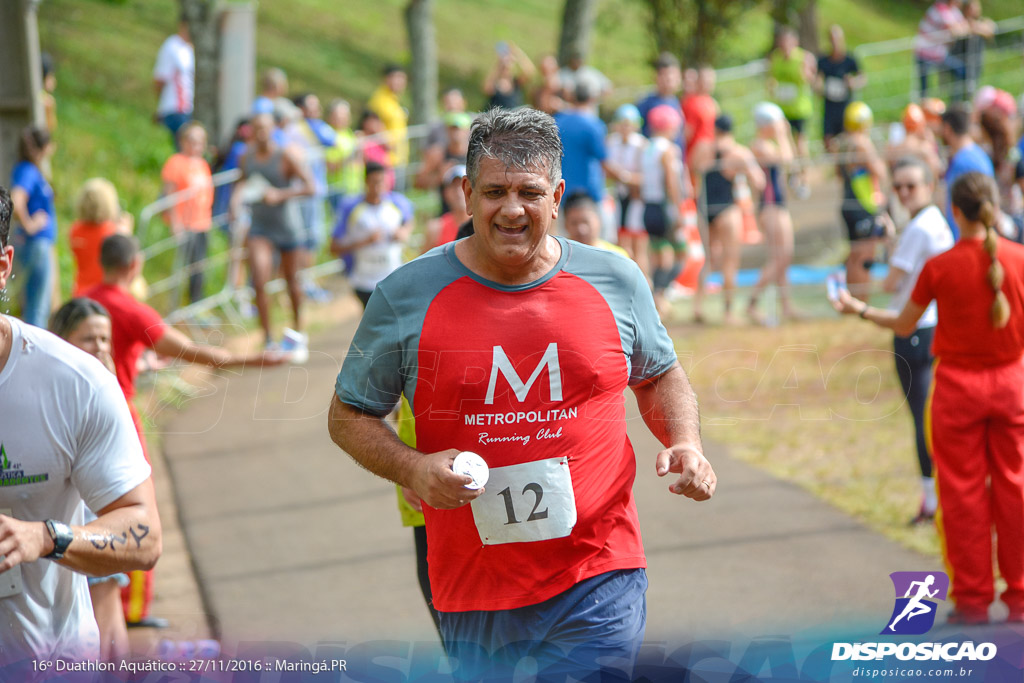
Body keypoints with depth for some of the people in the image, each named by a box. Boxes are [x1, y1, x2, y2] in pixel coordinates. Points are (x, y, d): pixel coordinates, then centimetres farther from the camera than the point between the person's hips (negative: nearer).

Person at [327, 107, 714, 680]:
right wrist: (412, 469, -11)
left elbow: (661, 375, 20)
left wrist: (686, 445, 1)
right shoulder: (406, 296, -2)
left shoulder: (615, 280, 3)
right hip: (472, 585, 0)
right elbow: (349, 415, 7)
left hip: (598, 576, 0)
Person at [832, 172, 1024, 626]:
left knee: (963, 492, 6)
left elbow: (904, 325, 3)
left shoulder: (940, 267, -10)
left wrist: (858, 309, 17)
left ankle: (973, 599, 9)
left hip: (958, 385, -1)